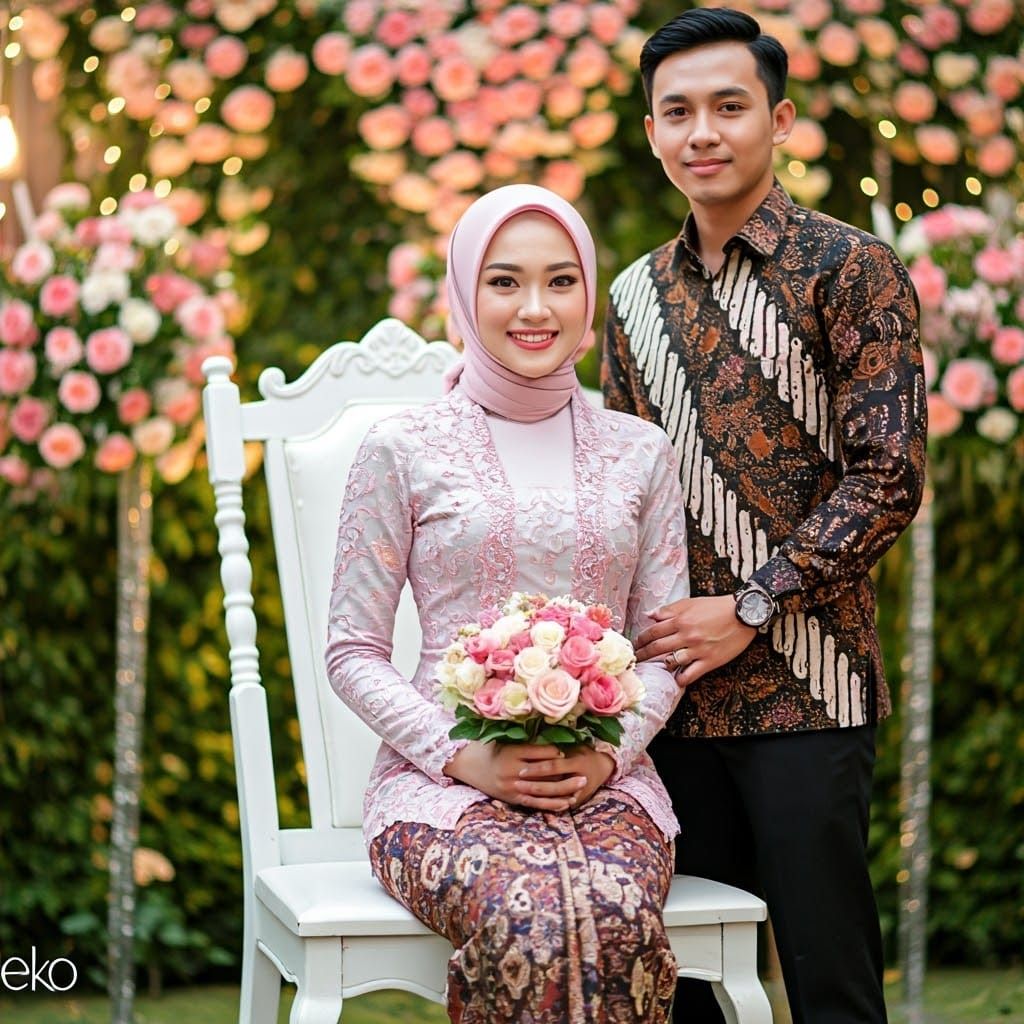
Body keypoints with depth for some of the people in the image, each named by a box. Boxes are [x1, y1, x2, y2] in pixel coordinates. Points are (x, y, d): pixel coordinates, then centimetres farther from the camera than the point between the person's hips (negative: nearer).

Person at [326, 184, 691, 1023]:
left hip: (605, 778, 2)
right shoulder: (405, 450, 5)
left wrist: (607, 752, -7)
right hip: (445, 779, -2)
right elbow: (353, 651, 4)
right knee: (527, 920, -36)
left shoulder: (640, 453, 13)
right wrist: (461, 757, -10)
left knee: (618, 919, -33)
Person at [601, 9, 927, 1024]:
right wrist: (632, 642, 5)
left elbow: (888, 475, -10)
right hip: (672, 691, 5)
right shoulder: (637, 294, 13)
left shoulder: (850, 271, -4)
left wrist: (750, 608, -14)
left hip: (802, 689, -5)